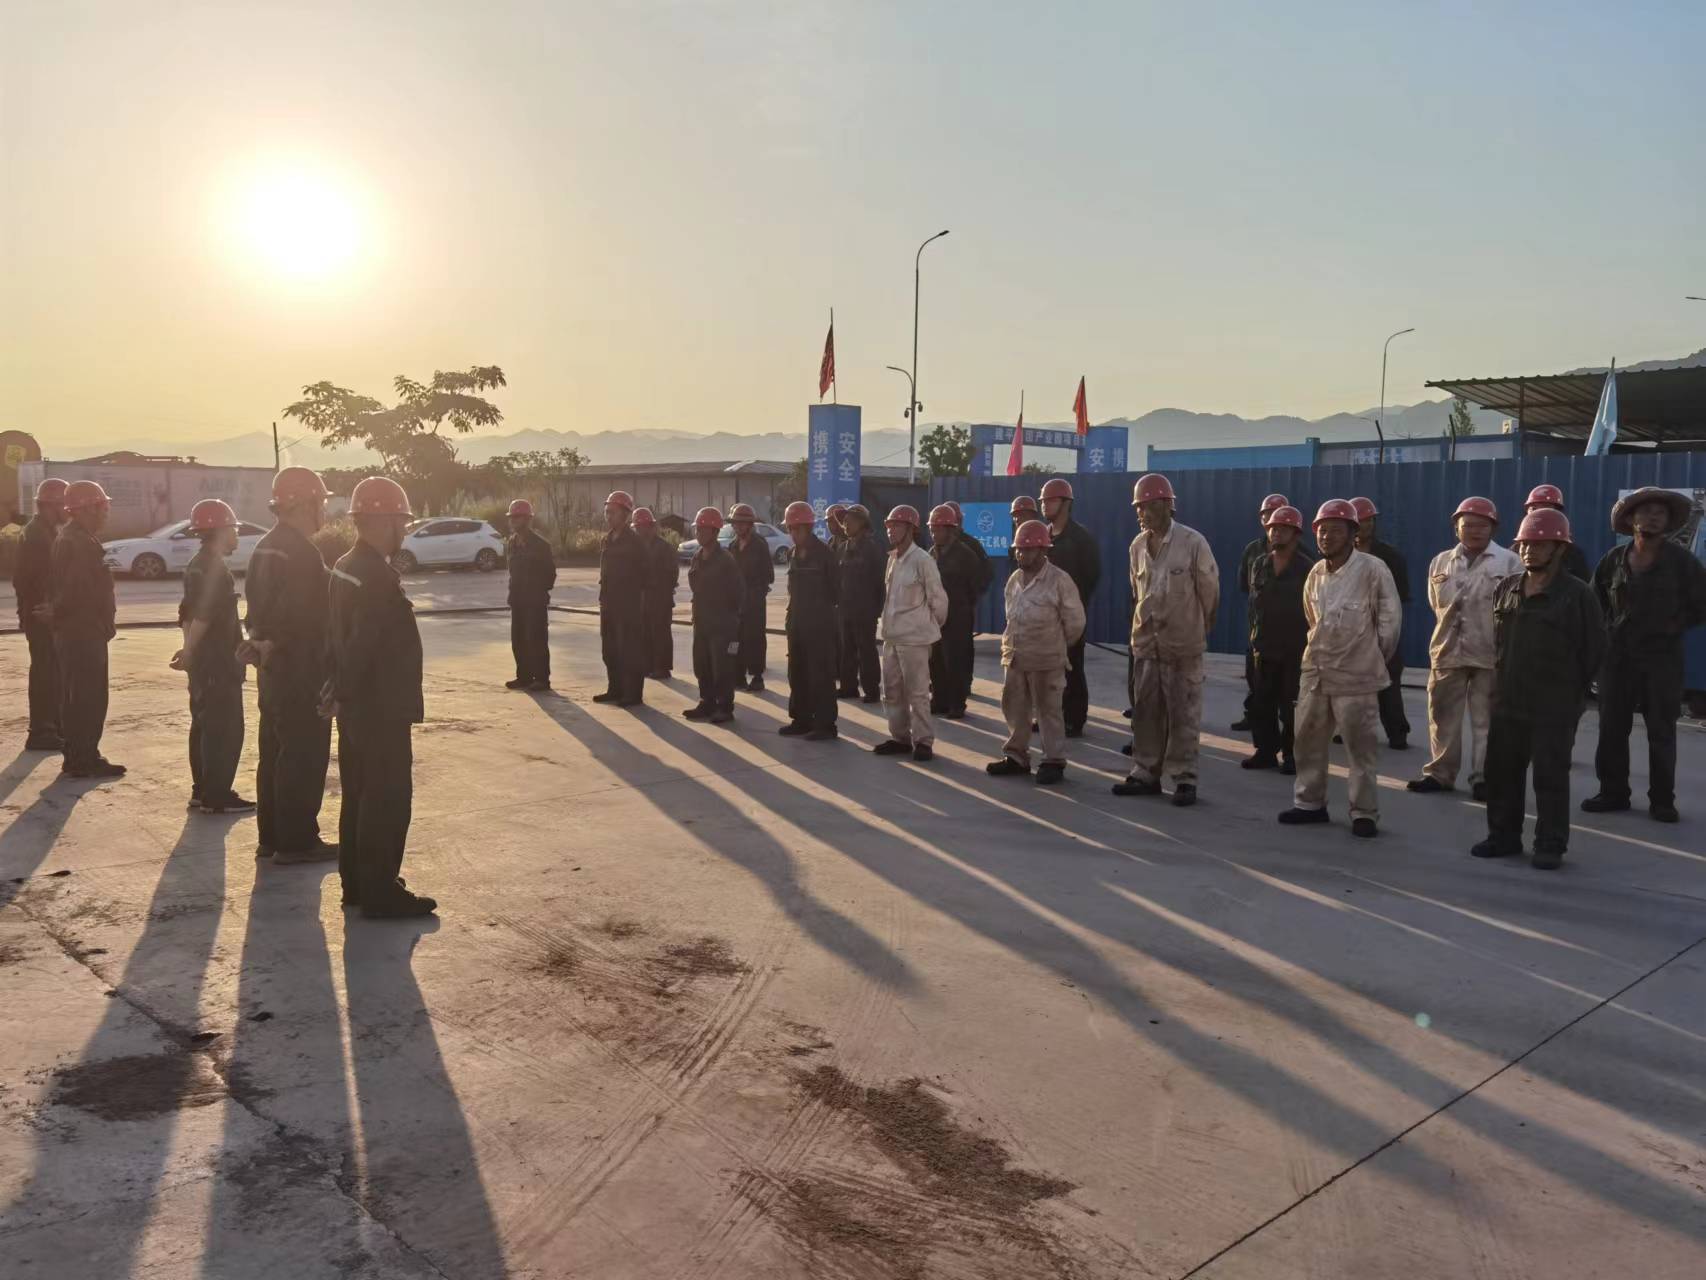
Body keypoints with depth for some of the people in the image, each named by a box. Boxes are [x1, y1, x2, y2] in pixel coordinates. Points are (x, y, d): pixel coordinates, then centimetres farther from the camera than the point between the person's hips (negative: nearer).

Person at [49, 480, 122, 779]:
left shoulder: (67, 538, 16)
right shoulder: (81, 542, -18)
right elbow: (83, 590, -25)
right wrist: (104, 624, -16)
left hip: (71, 631, 11)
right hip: (84, 632, -11)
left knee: (75, 697, 15)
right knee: (90, 698, -6)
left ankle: (78, 756, 23)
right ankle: (84, 760, -2)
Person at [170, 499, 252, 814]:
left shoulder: (197, 565, 14)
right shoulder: (215, 569, -17)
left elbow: (189, 613, 18)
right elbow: (202, 616, -24)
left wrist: (191, 651, 21)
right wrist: (189, 653, -18)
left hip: (204, 661, 10)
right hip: (219, 663, -10)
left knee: (204, 726, 14)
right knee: (226, 730, -6)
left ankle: (202, 790, 19)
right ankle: (217, 796, -3)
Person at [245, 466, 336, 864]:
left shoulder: (265, 548, 13)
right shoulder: (302, 553, -19)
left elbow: (257, 608, 17)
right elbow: (311, 618, -22)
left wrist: (262, 645, 19)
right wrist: (324, 674, -16)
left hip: (271, 669, 10)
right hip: (301, 670, -10)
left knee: (274, 753, 15)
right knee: (304, 757, -3)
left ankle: (270, 836, 22)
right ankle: (297, 841, 3)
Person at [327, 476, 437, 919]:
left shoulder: (345, 566, 10)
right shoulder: (378, 575, -21)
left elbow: (342, 637, 13)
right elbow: (363, 645, -24)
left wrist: (341, 692, 15)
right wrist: (343, 694, -16)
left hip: (356, 705, 10)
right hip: (381, 709, -10)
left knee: (359, 796, 16)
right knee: (388, 800, -2)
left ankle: (356, 883, 25)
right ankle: (380, 893, 4)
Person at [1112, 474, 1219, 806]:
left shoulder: (1193, 542, -12)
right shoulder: (1137, 545, 3)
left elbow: (1210, 590, -2)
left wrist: (1199, 628, 8)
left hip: (1183, 643, -5)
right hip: (1145, 641, 5)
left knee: (1183, 713, 1)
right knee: (1145, 710, 10)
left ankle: (1184, 779, 8)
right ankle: (1145, 773, 19)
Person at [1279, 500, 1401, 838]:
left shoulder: (1372, 569, -13)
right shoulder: (1316, 572, 6)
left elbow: (1390, 619, -7)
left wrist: (1373, 657, 1)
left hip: (1355, 675, -6)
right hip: (1315, 670, 6)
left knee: (1360, 747, 1)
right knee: (1308, 739, 12)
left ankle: (1364, 812, 10)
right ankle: (1310, 802, 26)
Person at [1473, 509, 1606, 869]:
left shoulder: (1578, 594, -9)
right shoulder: (1506, 588, 7)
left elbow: (1594, 649, -4)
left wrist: (1568, 690, 1)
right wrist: (1506, 678, 13)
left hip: (1554, 709, -5)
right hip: (1507, 702, 5)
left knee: (1551, 778, 2)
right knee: (1501, 772, 11)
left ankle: (1550, 846, 12)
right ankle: (1503, 835, 25)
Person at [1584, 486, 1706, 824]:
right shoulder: (1615, 558, 3)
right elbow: (1595, 600, 14)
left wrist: (1673, 627, -3)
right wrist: (1607, 630, 4)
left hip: (1662, 657, -2)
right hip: (1618, 655, 3)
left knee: (1661, 731, 2)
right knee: (1612, 727, 5)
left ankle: (1662, 799, 9)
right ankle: (1613, 792, 15)